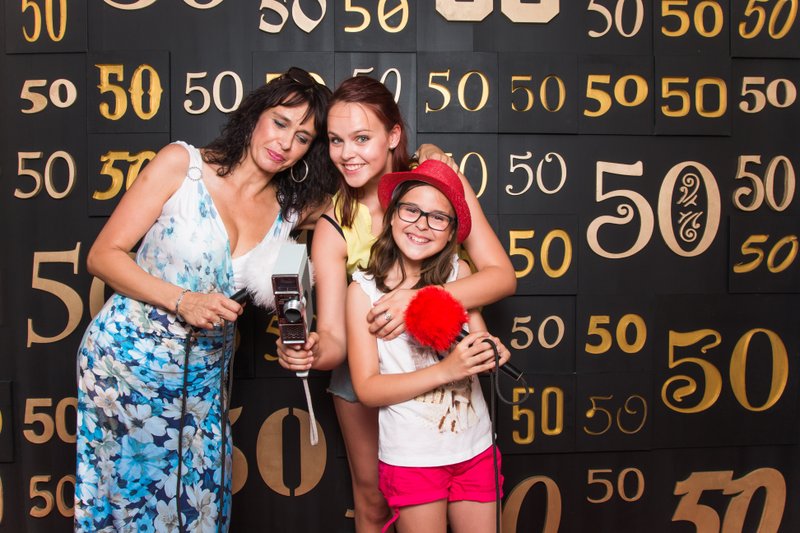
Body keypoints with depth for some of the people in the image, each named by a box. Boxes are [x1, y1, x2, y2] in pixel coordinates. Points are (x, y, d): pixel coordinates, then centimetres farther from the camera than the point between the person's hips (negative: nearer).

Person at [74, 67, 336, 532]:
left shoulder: (292, 211, -1)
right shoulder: (182, 164, -10)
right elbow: (104, 255, -10)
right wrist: (182, 301, -22)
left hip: (204, 381, 3)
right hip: (127, 360, -3)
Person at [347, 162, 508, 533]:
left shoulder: (458, 272, -4)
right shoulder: (363, 290, -10)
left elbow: (480, 343, 2)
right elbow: (366, 388, -12)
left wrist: (492, 352, -21)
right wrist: (446, 370, -22)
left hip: (476, 449, 3)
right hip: (412, 457, -2)